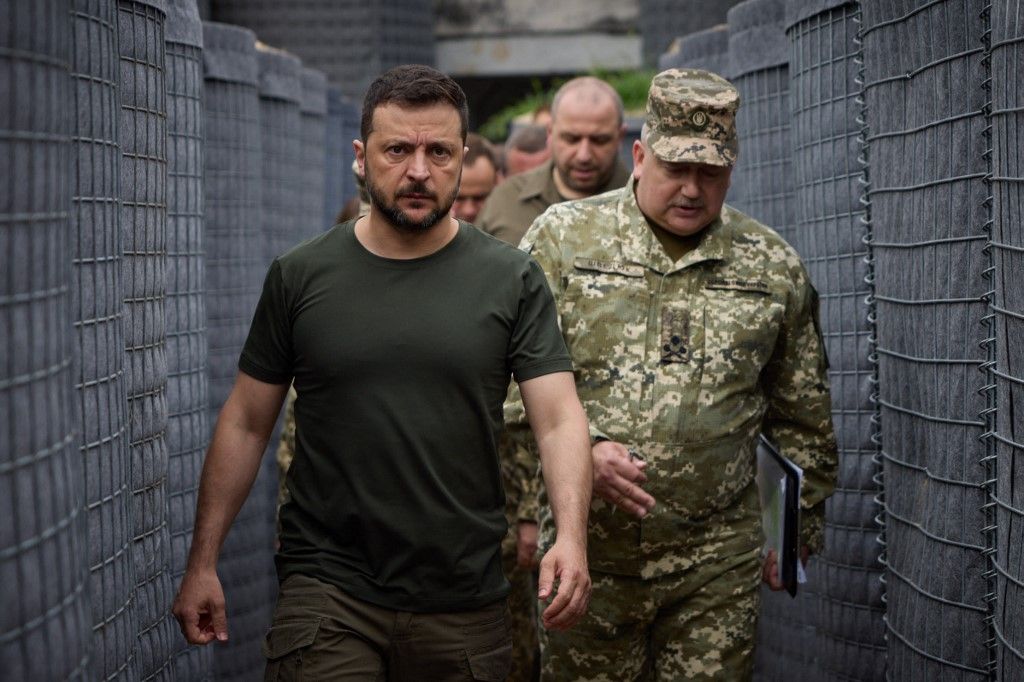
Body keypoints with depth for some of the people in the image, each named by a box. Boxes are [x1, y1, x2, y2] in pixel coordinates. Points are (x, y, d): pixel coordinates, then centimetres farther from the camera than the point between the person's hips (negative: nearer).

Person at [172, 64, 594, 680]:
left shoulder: (513, 281, 1)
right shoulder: (300, 277, 3)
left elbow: (560, 419, -6)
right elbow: (246, 423, 8)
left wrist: (571, 538, -23)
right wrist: (203, 563, 5)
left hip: (465, 603, 1)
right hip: (327, 592, 0)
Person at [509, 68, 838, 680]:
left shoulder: (774, 267, 6)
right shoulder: (564, 236, 0)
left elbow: (803, 417, 15)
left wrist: (797, 529, 16)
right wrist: (582, 447, -18)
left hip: (718, 560, 1)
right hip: (588, 546, -1)